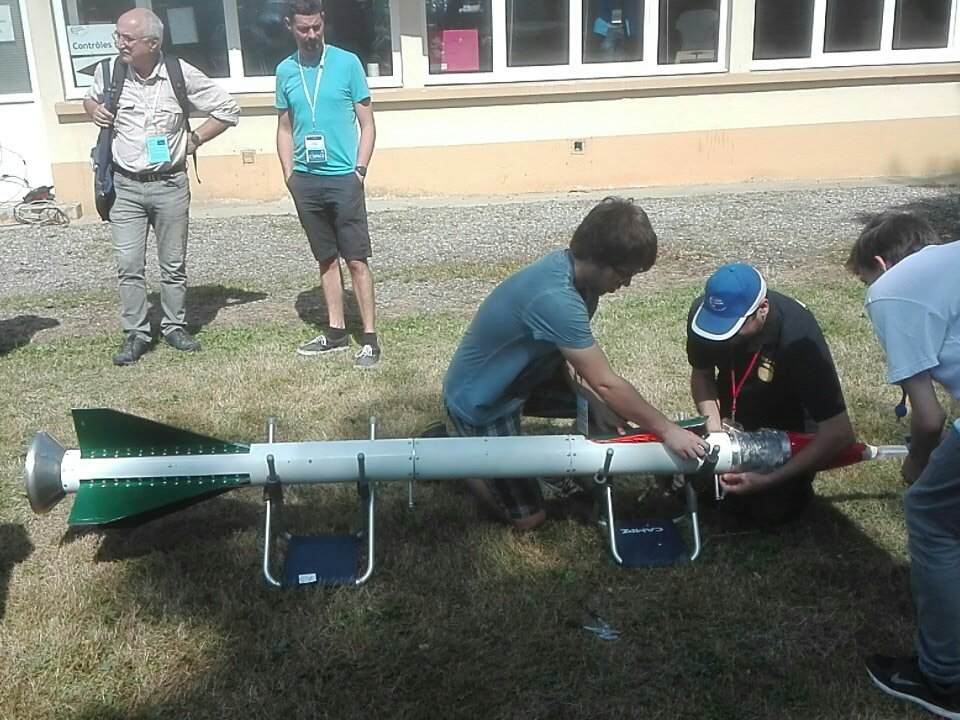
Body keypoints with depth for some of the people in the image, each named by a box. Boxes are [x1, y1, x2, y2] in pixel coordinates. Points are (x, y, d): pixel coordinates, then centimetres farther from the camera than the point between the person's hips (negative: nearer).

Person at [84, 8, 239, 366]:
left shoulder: (181, 75, -9)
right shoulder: (108, 72, -3)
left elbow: (228, 111, 0)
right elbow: (90, 99, 21)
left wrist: (194, 139, -3)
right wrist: (94, 109, -2)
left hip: (170, 185, -1)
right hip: (125, 186, 1)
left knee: (173, 264, 10)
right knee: (129, 265, -1)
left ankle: (175, 326, 25)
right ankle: (136, 334, 11)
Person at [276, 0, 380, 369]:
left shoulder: (347, 63, -2)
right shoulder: (285, 71, 8)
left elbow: (367, 123, 0)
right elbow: (285, 128, 15)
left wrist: (360, 170, -10)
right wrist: (289, 174, 4)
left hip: (343, 178, -4)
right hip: (306, 180, 4)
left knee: (356, 259, -4)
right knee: (326, 258, 12)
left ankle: (370, 338, 0)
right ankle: (336, 332, 21)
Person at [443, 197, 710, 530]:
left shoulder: (567, 266, -9)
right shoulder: (554, 298, -37)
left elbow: (569, 355, -3)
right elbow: (606, 384, -33)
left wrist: (595, 404, -15)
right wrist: (667, 430, -25)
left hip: (518, 379, 9)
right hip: (479, 402, -9)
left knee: (609, 405, 3)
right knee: (528, 518, -1)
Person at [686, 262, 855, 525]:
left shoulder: (799, 337, -37)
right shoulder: (704, 313, -25)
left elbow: (839, 432, -34)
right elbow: (702, 375, -5)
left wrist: (767, 480, -35)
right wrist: (714, 426, -24)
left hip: (788, 427, -4)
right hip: (733, 419, 4)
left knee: (769, 511, -16)